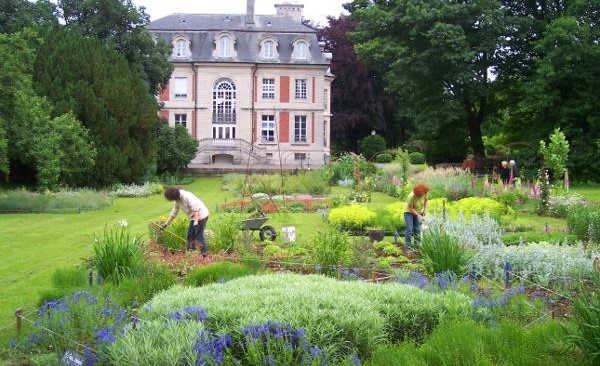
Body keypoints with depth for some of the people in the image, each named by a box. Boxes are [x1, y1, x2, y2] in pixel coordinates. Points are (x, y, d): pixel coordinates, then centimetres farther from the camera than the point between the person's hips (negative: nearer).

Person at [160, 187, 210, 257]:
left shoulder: (186, 196, -25)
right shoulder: (177, 201, 4)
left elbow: (195, 209, -28)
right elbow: (173, 213, 14)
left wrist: (195, 222, -31)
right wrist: (166, 224, 14)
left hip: (201, 215, -10)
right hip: (194, 217, 10)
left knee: (199, 235, -9)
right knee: (190, 234, 12)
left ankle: (204, 253, -1)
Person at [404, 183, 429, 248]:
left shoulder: (425, 193, -20)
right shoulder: (411, 196, -33)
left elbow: (425, 201, 0)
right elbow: (410, 208, -23)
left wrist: (424, 212, -8)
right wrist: (418, 215, -26)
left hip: (419, 213, 4)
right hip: (409, 212, -4)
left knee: (417, 230, 1)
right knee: (409, 230, -11)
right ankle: (407, 247, -7)